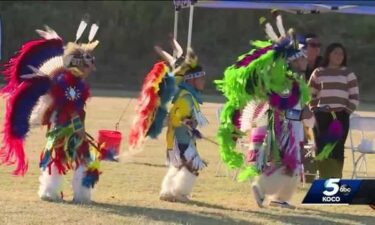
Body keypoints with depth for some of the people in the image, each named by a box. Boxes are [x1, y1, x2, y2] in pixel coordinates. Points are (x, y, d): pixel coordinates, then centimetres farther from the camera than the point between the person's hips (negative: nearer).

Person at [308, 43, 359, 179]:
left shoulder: (347, 73, 7)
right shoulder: (318, 73, 9)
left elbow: (355, 97, 6)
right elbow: (310, 95, 13)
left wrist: (347, 111, -3)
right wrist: (313, 110, 3)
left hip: (340, 117, -1)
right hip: (321, 116, 1)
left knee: (337, 150, -6)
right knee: (322, 149, -2)